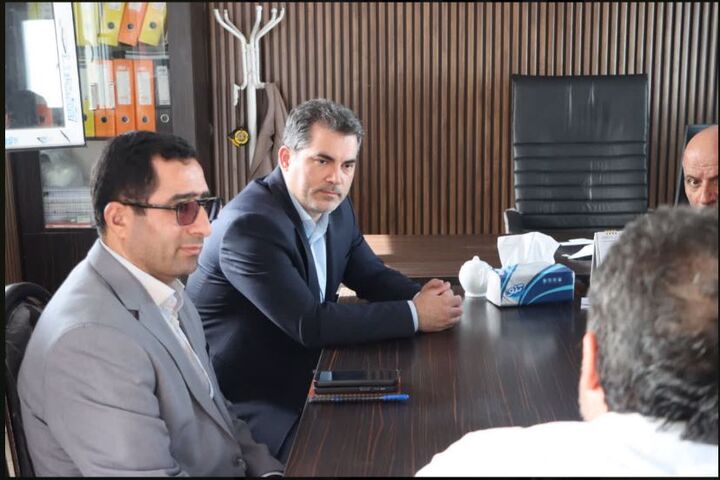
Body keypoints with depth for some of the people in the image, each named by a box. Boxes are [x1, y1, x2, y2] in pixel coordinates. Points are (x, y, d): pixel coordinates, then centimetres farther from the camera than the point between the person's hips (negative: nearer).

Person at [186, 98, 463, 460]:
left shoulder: (332, 206, 1)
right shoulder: (250, 226, -26)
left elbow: (371, 275, 11)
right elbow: (310, 325, -30)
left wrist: (421, 296, -11)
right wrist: (414, 315, -24)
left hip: (302, 374, 8)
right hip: (243, 399, -8)